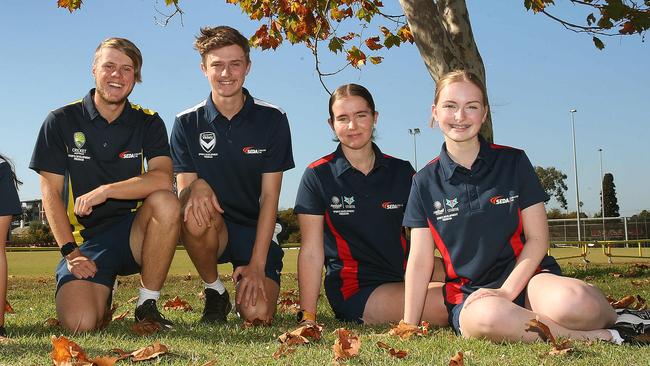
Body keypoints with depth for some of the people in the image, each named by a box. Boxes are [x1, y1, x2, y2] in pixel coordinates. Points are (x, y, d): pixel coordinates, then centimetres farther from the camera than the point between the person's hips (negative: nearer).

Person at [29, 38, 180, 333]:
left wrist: (104, 191, -25)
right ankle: (104, 294, 16)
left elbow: (163, 179, -16)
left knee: (167, 203, -32)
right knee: (80, 324, -24)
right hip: (85, 240, 0)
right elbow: (50, 193, -2)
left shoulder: (148, 123, 2)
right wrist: (70, 252, -11)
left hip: (134, 234, 1)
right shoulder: (61, 122, 1)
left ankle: (147, 305, -14)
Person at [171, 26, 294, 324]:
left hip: (256, 232, -1)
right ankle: (214, 293, -9)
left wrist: (257, 264, -15)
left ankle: (251, 281, 17)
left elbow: (269, 195, -8)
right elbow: (183, 188, -4)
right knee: (195, 211, -35)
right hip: (211, 230, 1)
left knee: (257, 315, -20)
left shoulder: (272, 120, -6)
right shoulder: (187, 124, -2)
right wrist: (197, 186, -31)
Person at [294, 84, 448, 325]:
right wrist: (307, 317, -11)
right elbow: (311, 252, -5)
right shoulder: (318, 176, -2)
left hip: (403, 280, 6)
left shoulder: (402, 172, 7)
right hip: (354, 291, -6)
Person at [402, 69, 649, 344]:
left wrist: (507, 291, -13)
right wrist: (409, 327, -3)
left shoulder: (513, 162, 4)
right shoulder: (425, 182, 6)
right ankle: (600, 337, -19)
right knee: (489, 316, -38)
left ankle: (609, 317, -1)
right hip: (469, 294, 1)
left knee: (571, 301, -37)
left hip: (524, 279, 0)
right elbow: (420, 260, 3)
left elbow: (537, 239, 1)